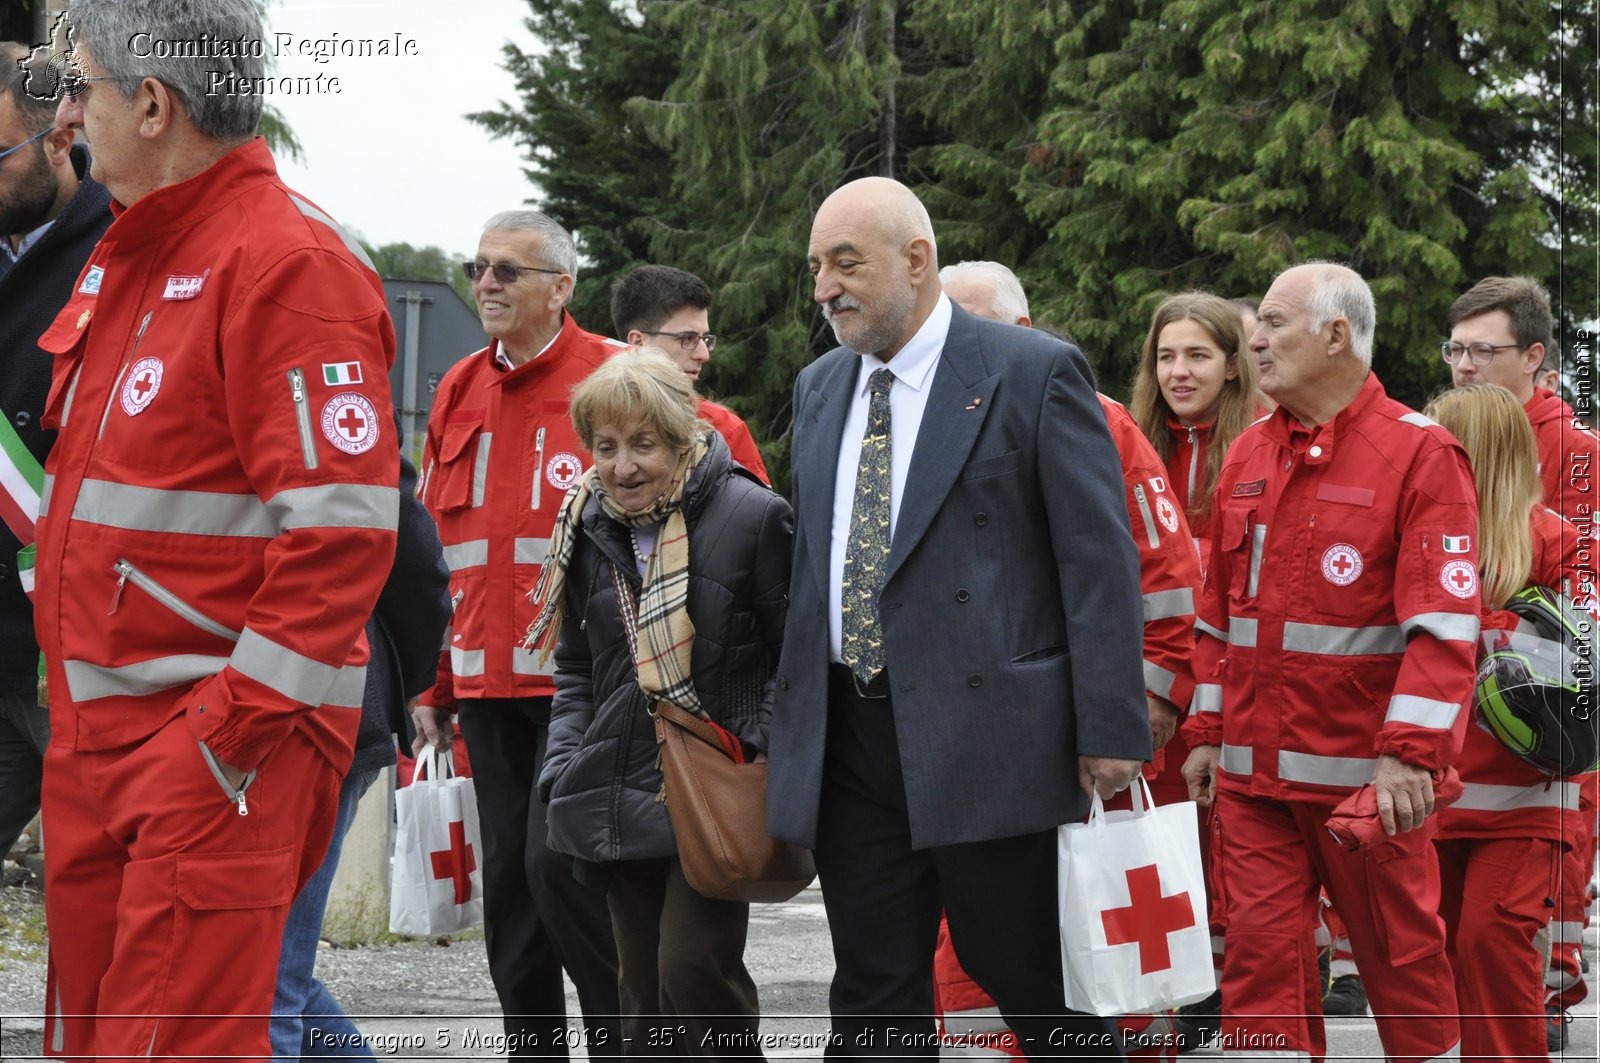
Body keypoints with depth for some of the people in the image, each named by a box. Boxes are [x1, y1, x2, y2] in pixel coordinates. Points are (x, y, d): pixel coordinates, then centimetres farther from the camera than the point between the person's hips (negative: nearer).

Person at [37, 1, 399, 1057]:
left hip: (224, 740, -9)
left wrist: (234, 723, -21)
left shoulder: (289, 264, -14)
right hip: (96, 727, 9)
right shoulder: (129, 254, 16)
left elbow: (341, 532, -20)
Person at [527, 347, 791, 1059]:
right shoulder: (590, 527, 9)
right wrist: (564, 773, 7)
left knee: (694, 967, -17)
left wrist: (759, 753, -14)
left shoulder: (751, 517, -8)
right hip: (619, 798, 6)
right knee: (643, 993, 8)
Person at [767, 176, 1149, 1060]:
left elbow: (1100, 560, -7)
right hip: (847, 745, 6)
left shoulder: (1035, 373, -4)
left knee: (1037, 985, 2)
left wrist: (1110, 730, -13)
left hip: (987, 735, -6)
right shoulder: (818, 390, 15)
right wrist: (789, 724, 14)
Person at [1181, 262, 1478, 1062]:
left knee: (1402, 955, 5)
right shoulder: (1248, 455, 12)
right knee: (1259, 953, 2)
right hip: (1253, 770, 5)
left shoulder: (1420, 454, -7)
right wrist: (1206, 731, 13)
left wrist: (1410, 754, -21)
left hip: (1364, 776, -5)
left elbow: (1444, 621, -14)